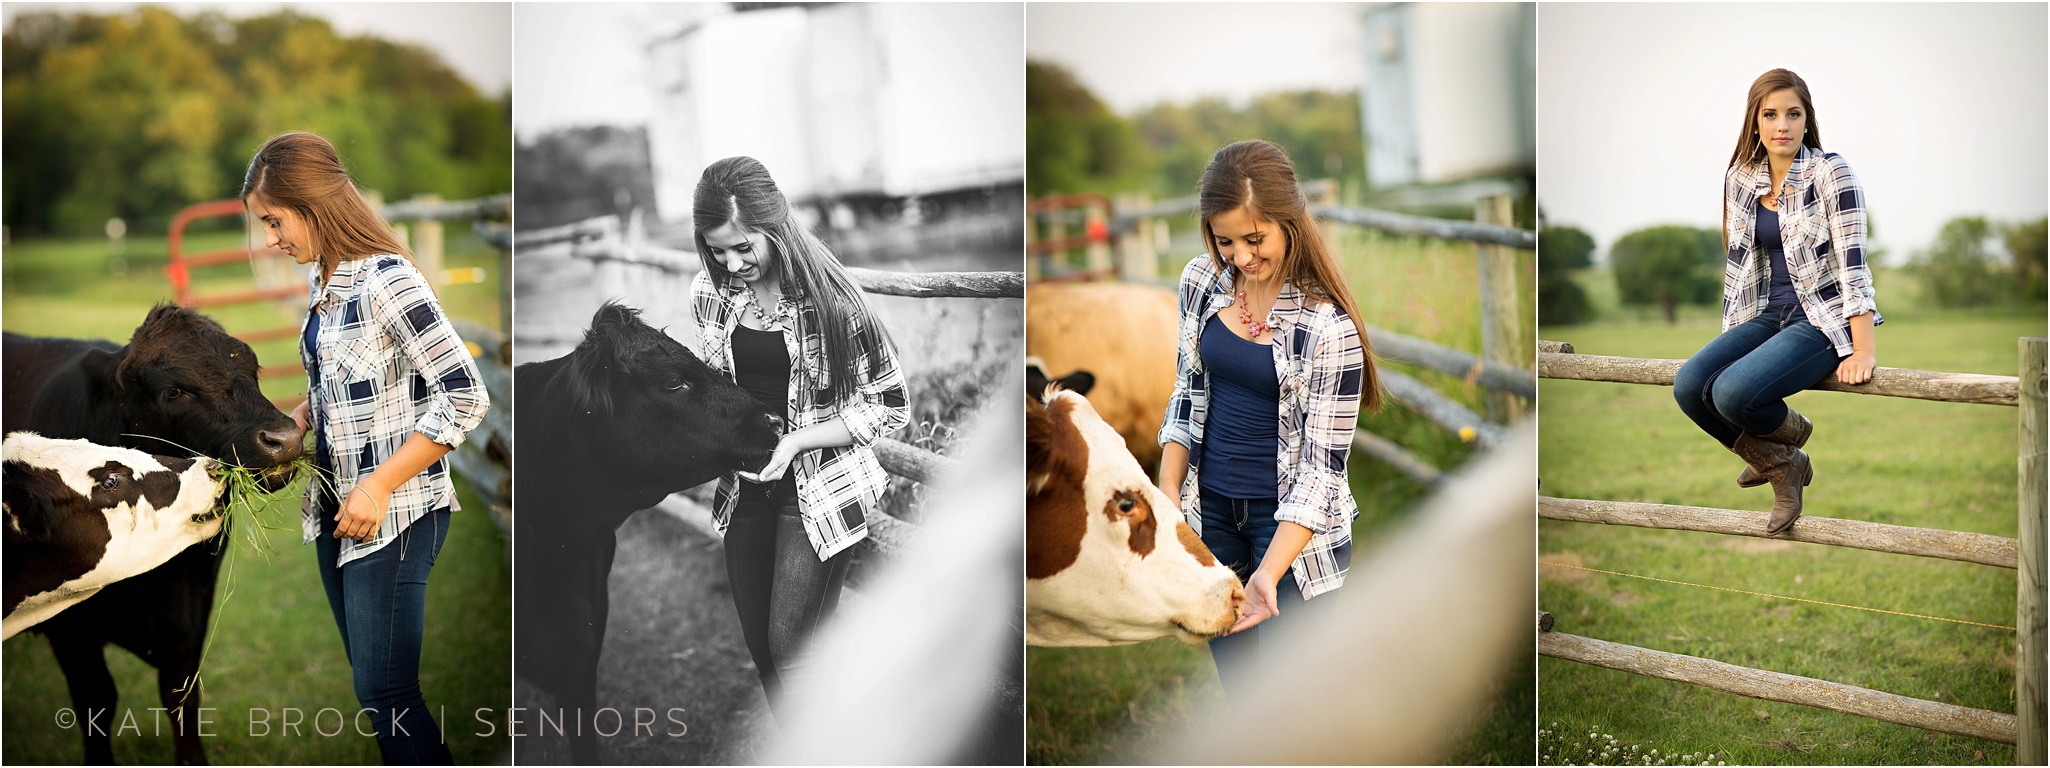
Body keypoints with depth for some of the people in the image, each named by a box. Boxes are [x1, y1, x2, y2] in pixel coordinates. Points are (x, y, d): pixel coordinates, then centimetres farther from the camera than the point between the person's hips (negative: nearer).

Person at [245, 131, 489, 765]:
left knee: (384, 693, -6)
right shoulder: (320, 280, 8)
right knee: (372, 681, 14)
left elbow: (465, 397, -20)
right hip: (335, 510, 9)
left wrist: (379, 486, -20)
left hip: (395, 515, -9)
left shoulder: (387, 282, -19)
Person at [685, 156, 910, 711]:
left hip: (818, 491, -6)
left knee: (791, 648, -9)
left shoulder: (828, 298, -18)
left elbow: (888, 407, -11)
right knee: (758, 642, 13)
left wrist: (795, 440, -21)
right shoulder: (708, 293, -2)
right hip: (744, 487, 6)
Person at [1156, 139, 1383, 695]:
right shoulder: (1201, 281, -3)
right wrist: (1168, 496, -2)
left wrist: (1270, 571, -27)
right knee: (1231, 670, 15)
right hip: (1211, 505, 5)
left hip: (1292, 519, -5)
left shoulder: (1328, 325, -20)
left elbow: (1322, 465, -18)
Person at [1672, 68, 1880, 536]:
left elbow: (1853, 261, -16)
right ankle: (1779, 465, 5)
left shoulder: (1830, 173, -11)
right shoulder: (1740, 178, 6)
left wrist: (1863, 352, -22)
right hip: (1768, 315, 6)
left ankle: (1790, 433, 9)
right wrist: (1730, 339, 13)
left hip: (1825, 319, -6)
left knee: (1734, 392, -29)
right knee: (1690, 386, -19)